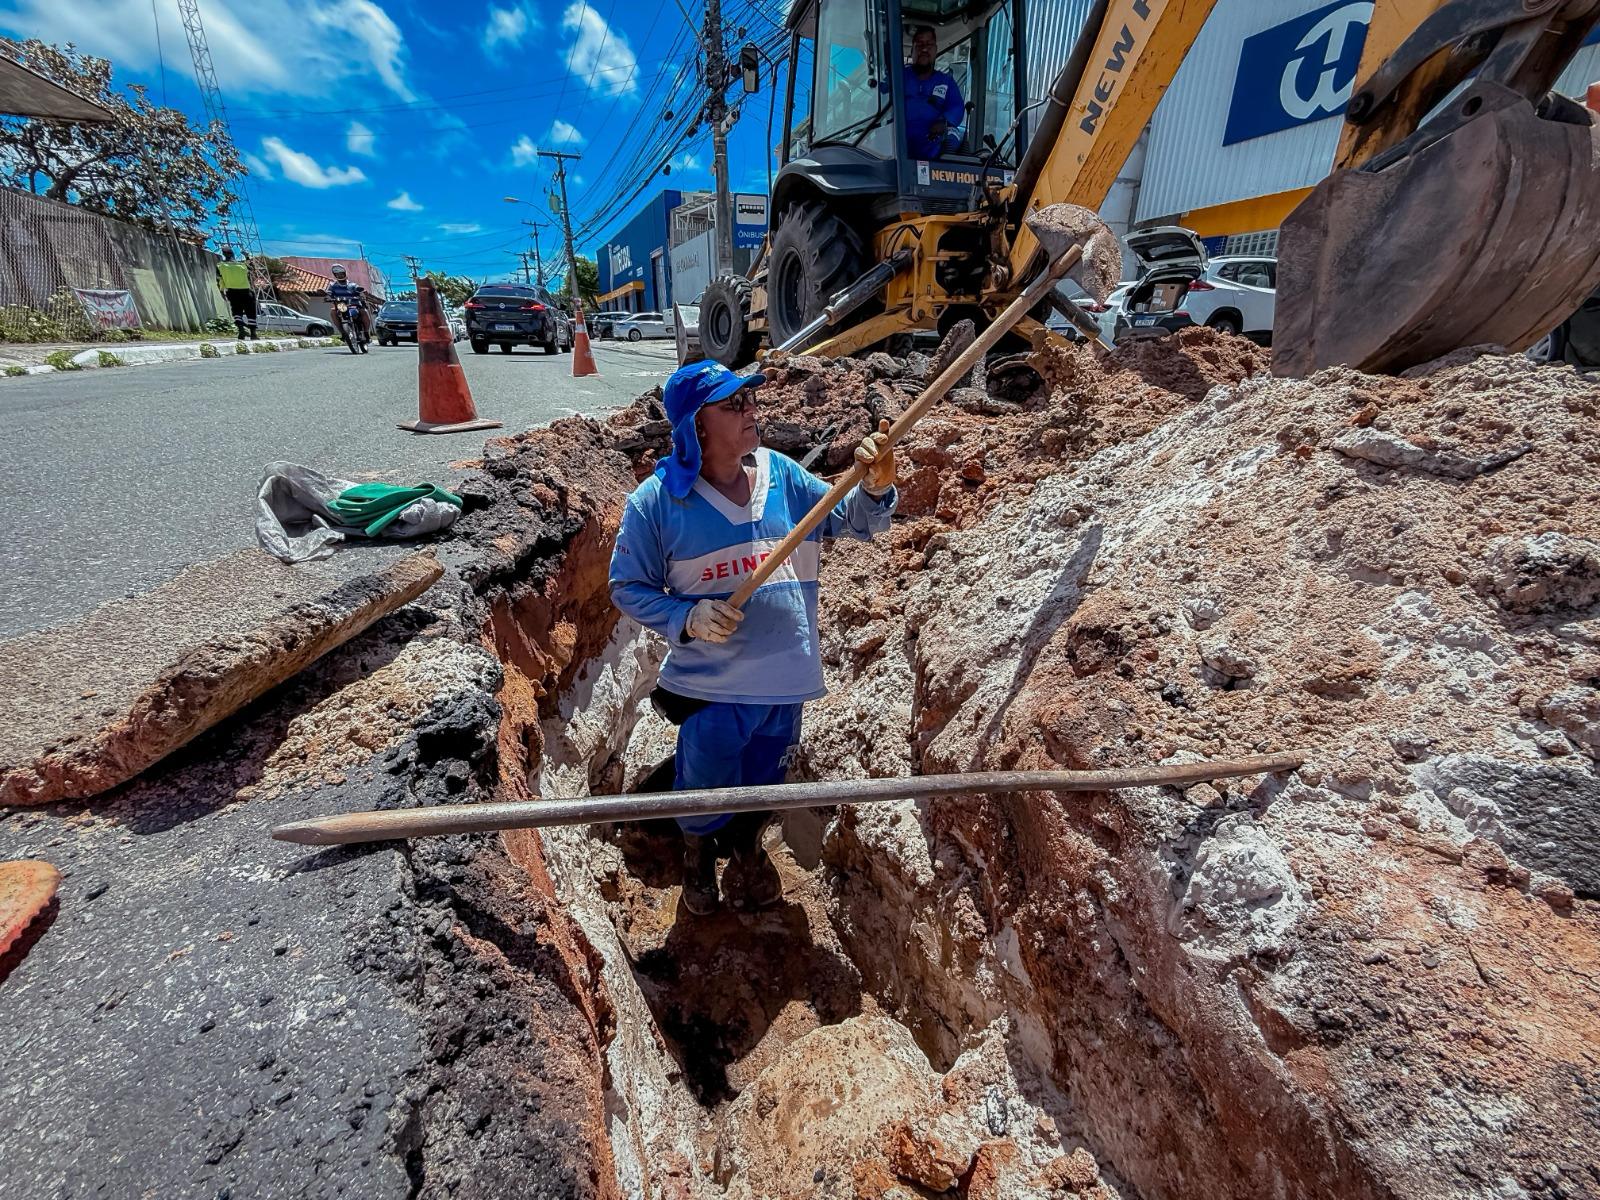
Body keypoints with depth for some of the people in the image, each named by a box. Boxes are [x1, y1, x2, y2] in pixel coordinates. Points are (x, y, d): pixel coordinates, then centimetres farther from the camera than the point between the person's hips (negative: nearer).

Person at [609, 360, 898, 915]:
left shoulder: (781, 475, -4)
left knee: (763, 780, 24)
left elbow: (851, 520, 0)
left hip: (784, 678, 3)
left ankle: (745, 848, 59)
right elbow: (627, 587, -6)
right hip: (711, 685, -3)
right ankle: (698, 852, 55)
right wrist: (687, 617, -22)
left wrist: (875, 486, -22)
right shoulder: (657, 500, -13)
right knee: (705, 787, 17)